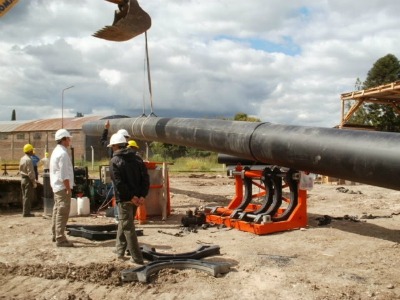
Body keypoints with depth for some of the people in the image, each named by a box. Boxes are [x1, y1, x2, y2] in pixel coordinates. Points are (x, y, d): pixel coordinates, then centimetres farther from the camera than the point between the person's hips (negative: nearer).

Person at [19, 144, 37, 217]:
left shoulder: (22, 159, 10)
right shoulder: (28, 160, -18)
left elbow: (20, 170, 16)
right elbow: (30, 172, -21)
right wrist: (34, 182, -16)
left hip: (23, 179, 9)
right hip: (28, 179, -9)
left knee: (24, 196, 13)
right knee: (28, 197, -4)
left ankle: (25, 211, 19)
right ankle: (26, 212, -1)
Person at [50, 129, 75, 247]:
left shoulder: (56, 151, 14)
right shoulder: (63, 153, -18)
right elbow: (64, 174, -22)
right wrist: (68, 188, -19)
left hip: (56, 186, 11)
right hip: (63, 187, -11)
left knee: (57, 211, 18)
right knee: (62, 212, -8)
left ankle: (55, 235, 29)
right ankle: (60, 239, -7)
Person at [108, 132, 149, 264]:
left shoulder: (114, 161, -8)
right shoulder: (137, 159, 9)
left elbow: (119, 183, -18)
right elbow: (145, 178, 1)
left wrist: (131, 197, -15)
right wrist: (142, 195, -4)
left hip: (125, 199, -7)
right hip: (136, 197, 7)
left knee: (128, 228, -1)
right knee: (123, 223, 22)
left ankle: (137, 258, -3)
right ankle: (120, 251, 33)